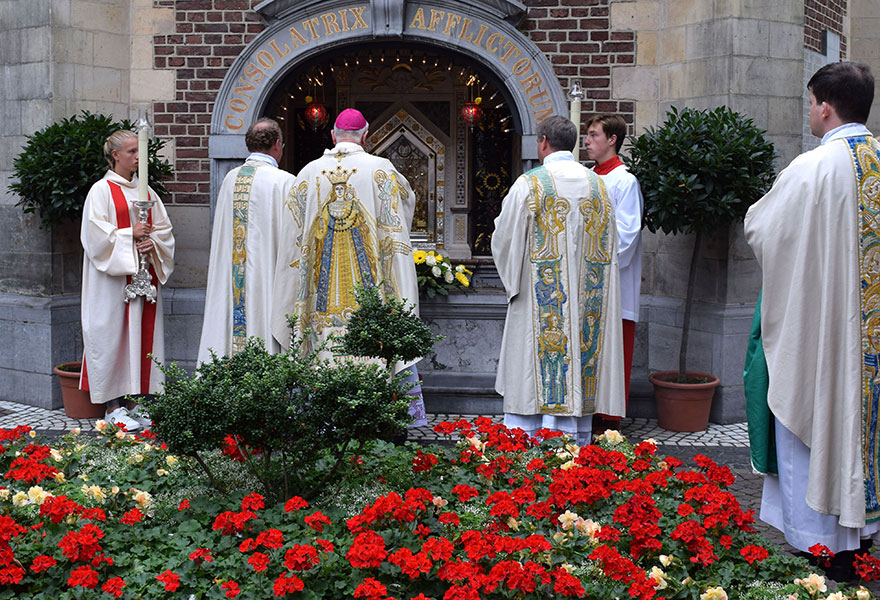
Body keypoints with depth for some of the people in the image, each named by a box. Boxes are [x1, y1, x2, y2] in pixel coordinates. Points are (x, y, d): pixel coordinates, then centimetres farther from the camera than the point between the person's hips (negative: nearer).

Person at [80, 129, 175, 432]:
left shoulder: (146, 191, 13)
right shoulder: (101, 191, -4)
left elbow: (164, 228, 12)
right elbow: (95, 234, -11)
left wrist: (152, 242, -7)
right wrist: (130, 234, -16)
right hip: (114, 279, -6)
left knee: (143, 332, 5)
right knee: (114, 333, -4)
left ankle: (135, 401, 12)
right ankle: (114, 406, 1)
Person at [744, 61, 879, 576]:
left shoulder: (811, 170, -18)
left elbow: (760, 228, -7)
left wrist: (774, 203, 13)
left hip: (817, 327, -6)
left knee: (812, 431, 3)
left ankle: (817, 542, 9)